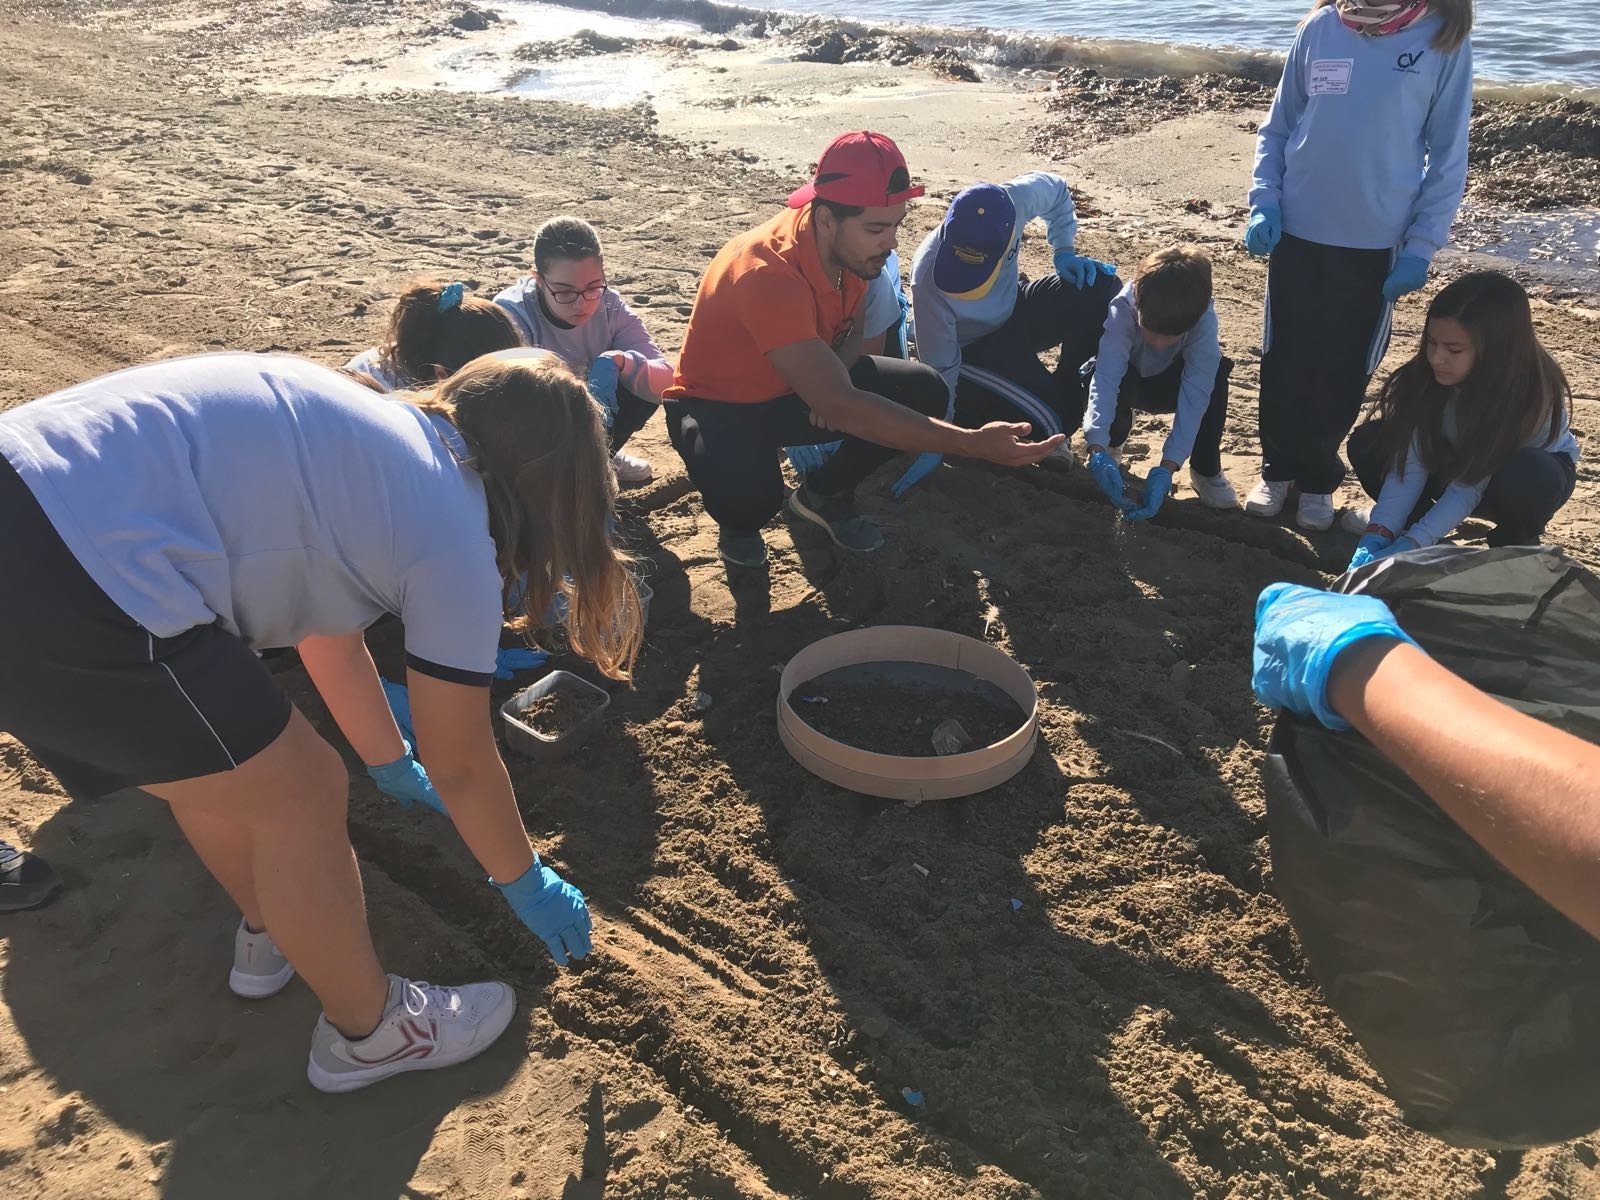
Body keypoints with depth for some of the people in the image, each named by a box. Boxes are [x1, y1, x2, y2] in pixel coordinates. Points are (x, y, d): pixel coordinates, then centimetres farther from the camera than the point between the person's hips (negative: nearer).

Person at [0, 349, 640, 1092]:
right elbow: (461, 767, 6)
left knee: (220, 761, 27)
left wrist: (390, 764, 47)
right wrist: (525, 884, 24)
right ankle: (367, 1032, 30)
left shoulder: (369, 441, 20)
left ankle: (270, 934, 51)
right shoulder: (453, 533, -3)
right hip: (67, 596, -10)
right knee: (300, 795, 8)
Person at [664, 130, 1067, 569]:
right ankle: (739, 521, 1)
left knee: (925, 392, -10)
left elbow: (854, 328, 8)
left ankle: (824, 495, 11)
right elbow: (841, 408, -43)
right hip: (721, 406, -7)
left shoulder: (852, 245, -13)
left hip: (797, 391, 7)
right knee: (748, 491, -39)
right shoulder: (766, 275, -37)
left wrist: (831, 381, -17)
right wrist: (974, 444, -47)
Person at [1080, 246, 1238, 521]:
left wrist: (1166, 469, -47)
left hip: (1169, 387, 1)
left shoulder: (1204, 320, -32)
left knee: (1216, 371, -31)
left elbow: (1194, 396, -37)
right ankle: (1113, 443, -3)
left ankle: (1206, 469, -11)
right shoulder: (1122, 310, -35)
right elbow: (1105, 381, -44)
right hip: (1128, 383, -1)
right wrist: (1098, 451, -59)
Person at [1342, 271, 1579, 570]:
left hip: (1531, 469, -3)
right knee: (1367, 442, -20)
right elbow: (1410, 464, -25)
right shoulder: (1428, 376, -26)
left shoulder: (1531, 393, -34)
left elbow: (1470, 486, -33)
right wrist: (1379, 533, -36)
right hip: (1454, 458, 4)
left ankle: (1516, 545, -6)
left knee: (1526, 480, -40)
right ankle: (1412, 515, 6)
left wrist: (1408, 546, -40)